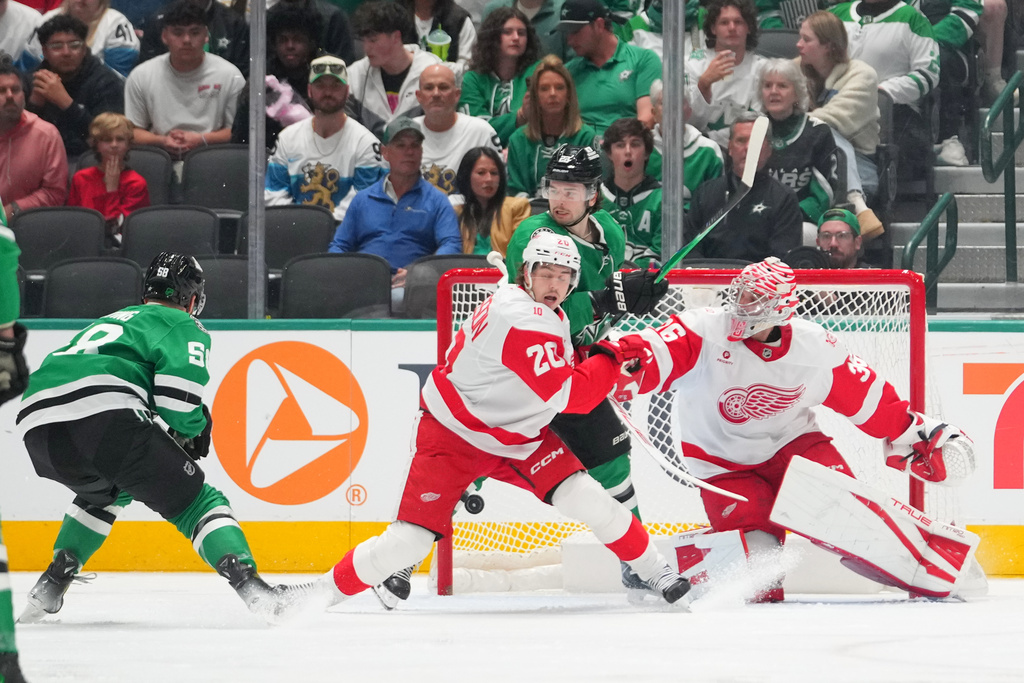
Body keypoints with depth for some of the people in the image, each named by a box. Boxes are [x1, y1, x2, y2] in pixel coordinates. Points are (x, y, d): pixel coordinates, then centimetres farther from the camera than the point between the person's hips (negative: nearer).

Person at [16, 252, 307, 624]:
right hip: (104, 413, -7)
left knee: (104, 493, 37)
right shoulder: (183, 326, 18)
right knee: (195, 500, 2)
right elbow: (176, 387, -2)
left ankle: (51, 585, 26)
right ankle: (251, 587, -17)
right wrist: (192, 428, 17)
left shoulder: (113, 320, 41)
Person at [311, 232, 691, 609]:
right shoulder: (520, 319, -28)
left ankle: (653, 570, 5)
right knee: (409, 542, -11)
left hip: (518, 435, 8)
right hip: (454, 435, -8)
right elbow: (570, 396, -32)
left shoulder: (553, 316, 3)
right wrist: (610, 356, -21)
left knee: (585, 499, -10)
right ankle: (328, 591, 5)